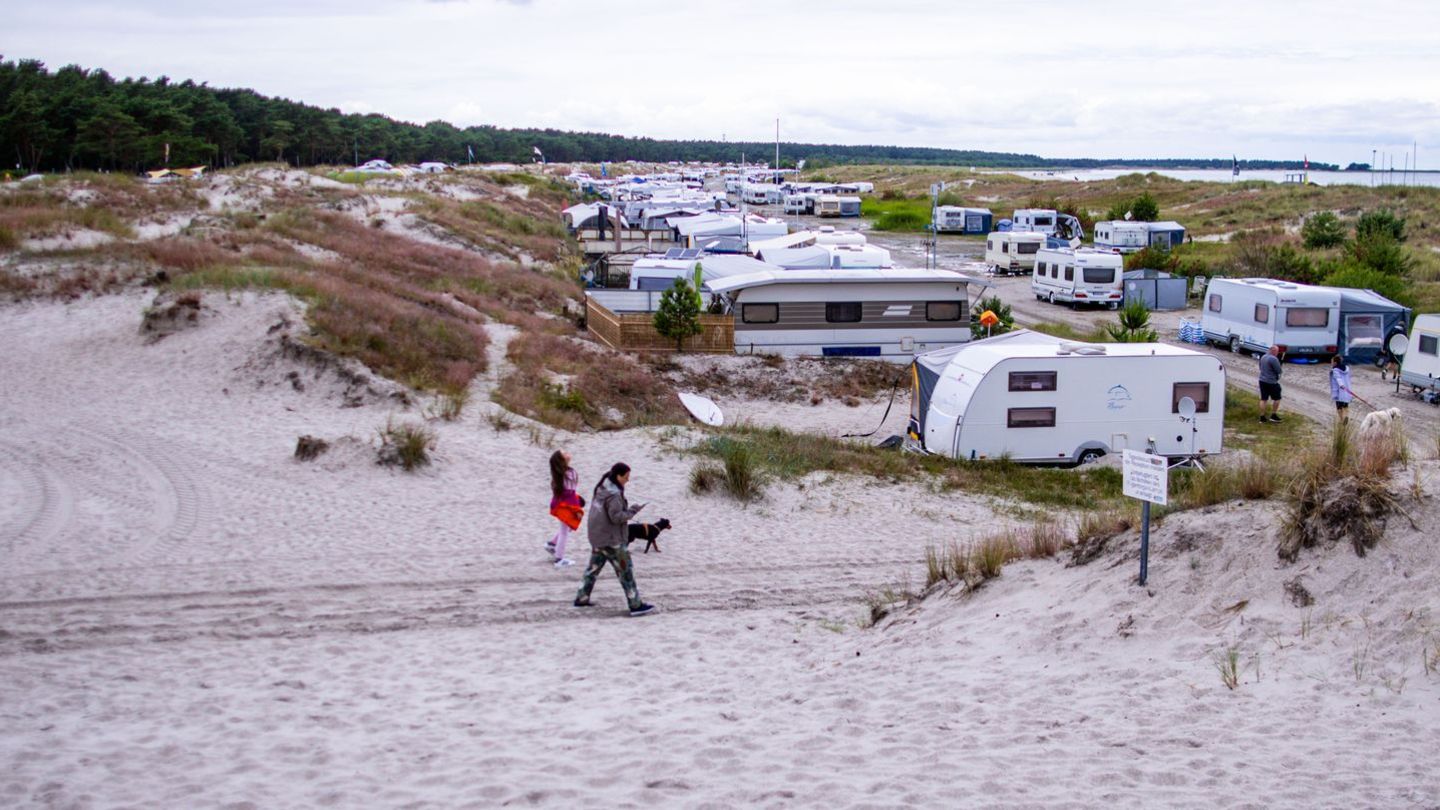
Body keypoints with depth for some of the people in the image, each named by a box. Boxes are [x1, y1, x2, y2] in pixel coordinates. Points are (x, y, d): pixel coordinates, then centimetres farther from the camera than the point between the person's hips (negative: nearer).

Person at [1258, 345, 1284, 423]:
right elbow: (1279, 371, -17)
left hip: (1262, 380, 8)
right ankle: (1273, 415, 11)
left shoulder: (1263, 357, 8)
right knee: (1277, 398, 9)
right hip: (1271, 382, -8)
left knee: (1263, 399, 11)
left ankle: (1262, 417, 12)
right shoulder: (1273, 359, -20)